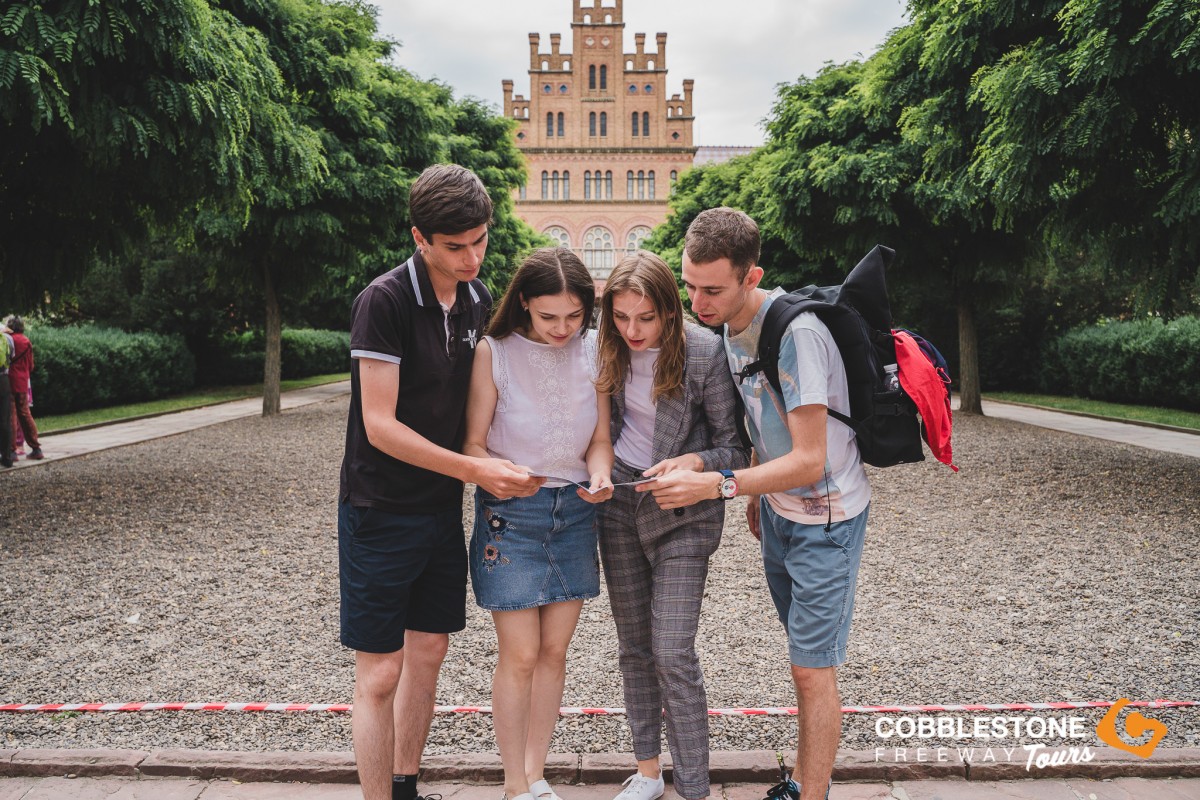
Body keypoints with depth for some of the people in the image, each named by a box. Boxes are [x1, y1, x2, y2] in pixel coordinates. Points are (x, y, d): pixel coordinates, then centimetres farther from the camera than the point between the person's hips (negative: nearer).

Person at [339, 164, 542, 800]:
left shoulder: (477, 301, 4)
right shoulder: (384, 301, -17)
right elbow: (379, 425, -20)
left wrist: (495, 472, 3)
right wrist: (475, 469, -21)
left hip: (444, 508, 7)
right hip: (382, 511, -7)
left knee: (428, 651, 16)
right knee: (380, 673, 0)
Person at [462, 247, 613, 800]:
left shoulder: (592, 351, 1)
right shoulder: (495, 353, -9)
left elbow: (600, 437, 5)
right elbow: (474, 444, -8)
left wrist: (599, 474, -16)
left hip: (575, 509, 4)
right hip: (510, 514, -3)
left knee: (554, 651, 10)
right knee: (520, 655, -2)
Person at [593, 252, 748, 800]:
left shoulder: (704, 351, -17)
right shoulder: (613, 349, -3)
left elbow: (736, 446, -11)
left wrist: (695, 461, -28)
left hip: (681, 512, -5)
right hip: (619, 500, 5)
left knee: (673, 654, -8)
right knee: (633, 644, 12)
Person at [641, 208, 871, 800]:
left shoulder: (795, 334, -28)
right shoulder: (732, 325, -1)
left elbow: (809, 460, -29)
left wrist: (715, 484, -34)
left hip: (825, 518, -8)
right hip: (779, 511, 8)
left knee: (813, 671, -2)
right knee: (805, 663, 17)